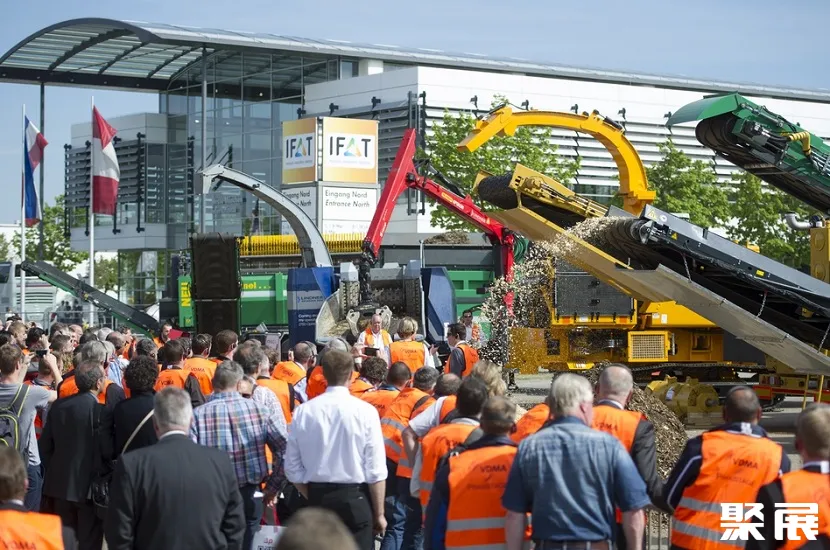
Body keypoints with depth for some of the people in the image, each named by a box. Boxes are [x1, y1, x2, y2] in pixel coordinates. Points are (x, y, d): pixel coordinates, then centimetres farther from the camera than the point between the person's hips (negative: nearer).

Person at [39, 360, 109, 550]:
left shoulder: (58, 405, 1)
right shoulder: (99, 410, -17)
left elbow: (45, 444, 6)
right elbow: (104, 451, -15)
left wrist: (53, 471, 17)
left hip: (60, 483, 6)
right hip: (89, 485, -5)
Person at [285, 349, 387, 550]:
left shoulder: (303, 411, -2)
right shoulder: (365, 411, -10)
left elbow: (293, 469, 1)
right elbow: (376, 471, -9)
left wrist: (313, 499, 15)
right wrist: (379, 514, 0)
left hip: (317, 497, 3)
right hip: (354, 498, -3)